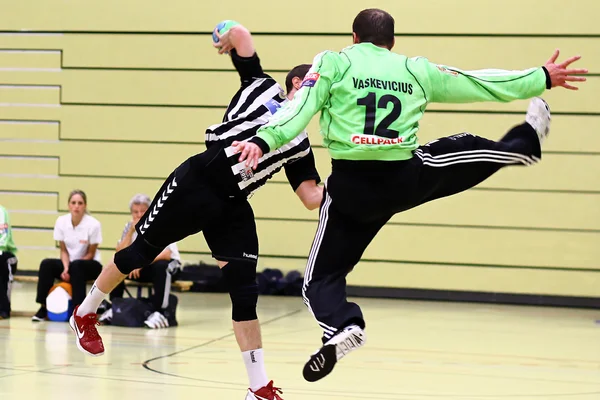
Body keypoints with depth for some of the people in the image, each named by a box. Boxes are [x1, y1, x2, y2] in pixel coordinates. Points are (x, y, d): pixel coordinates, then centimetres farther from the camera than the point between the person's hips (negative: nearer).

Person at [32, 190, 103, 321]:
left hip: (90, 265, -4)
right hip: (69, 263, 4)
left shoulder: (93, 224, -18)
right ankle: (43, 307, -22)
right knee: (46, 264, -24)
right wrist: (66, 268, -20)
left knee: (76, 266, -37)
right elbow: (64, 250, -1)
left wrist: (71, 269, -20)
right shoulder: (61, 222, -8)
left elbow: (90, 254, -11)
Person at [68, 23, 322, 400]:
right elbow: (239, 32, -2)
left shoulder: (299, 143, 10)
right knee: (141, 252, 6)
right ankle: (85, 313, 30)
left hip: (233, 207, 4)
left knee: (245, 292, -5)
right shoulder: (262, 87, 1)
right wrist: (231, 38, 17)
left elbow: (313, 198, 3)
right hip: (194, 185, -4)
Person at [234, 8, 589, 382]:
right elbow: (480, 83, 18)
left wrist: (264, 141, -22)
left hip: (353, 187, -2)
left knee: (322, 276, 7)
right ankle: (528, 142, 58)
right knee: (467, 150, 30)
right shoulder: (416, 69, 11)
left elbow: (300, 109, -13)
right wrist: (542, 78, 29)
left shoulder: (333, 63, 3)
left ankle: (342, 326, -23)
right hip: (407, 178, 2)